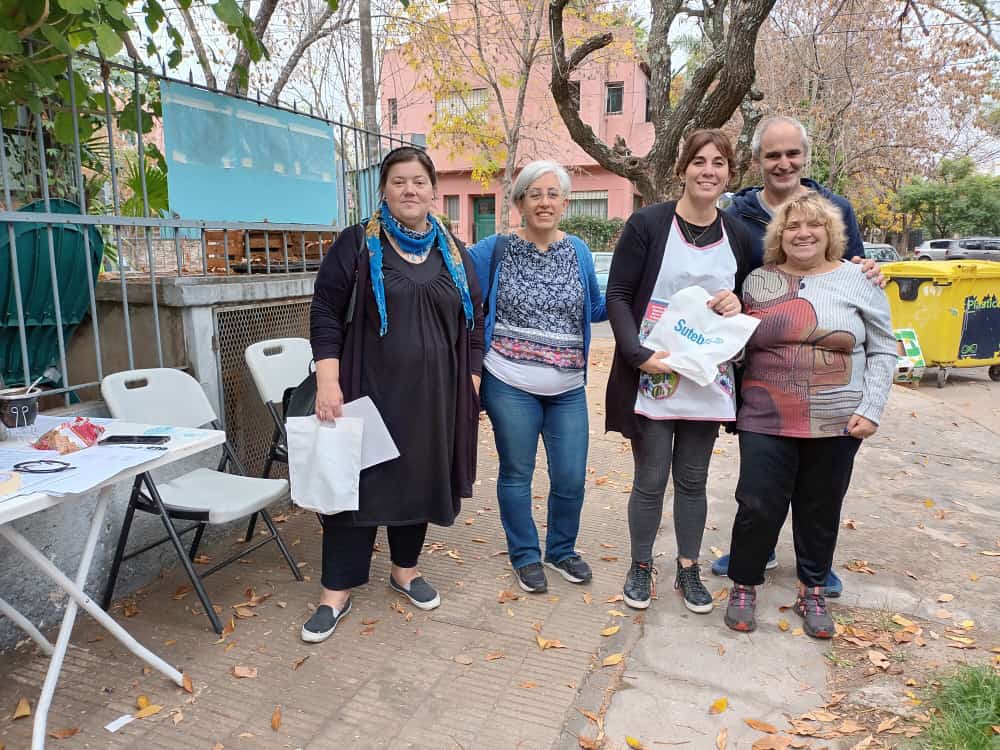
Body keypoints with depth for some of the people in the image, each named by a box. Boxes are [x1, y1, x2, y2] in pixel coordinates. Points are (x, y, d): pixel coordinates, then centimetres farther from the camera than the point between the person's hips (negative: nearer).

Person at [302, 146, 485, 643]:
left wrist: (472, 384, 6)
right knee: (357, 480, 2)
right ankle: (336, 591, 15)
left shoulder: (453, 252, 10)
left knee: (419, 479, 12)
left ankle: (405, 569, 32)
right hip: (369, 389, -3)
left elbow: (474, 322, 12)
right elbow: (325, 313, -5)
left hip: (433, 395, 4)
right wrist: (327, 380, -14)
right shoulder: (357, 243, -1)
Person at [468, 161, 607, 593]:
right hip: (511, 387, -2)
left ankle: (561, 551, 32)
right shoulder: (496, 250, -2)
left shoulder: (578, 251, 7)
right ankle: (524, 555, 30)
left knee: (571, 478, 7)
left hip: (568, 389, 3)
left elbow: (597, 308, 16)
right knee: (516, 474, 9)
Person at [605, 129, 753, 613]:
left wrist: (738, 306, -6)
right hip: (651, 375, -3)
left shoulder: (738, 236, 7)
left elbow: (749, 300, 19)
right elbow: (617, 296, -7)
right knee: (650, 480, 5)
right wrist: (640, 354, -20)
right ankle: (640, 567, 25)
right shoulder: (648, 224, -5)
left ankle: (688, 570, 30)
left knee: (693, 480, 14)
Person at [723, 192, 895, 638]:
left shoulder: (859, 281, 2)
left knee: (820, 511, 12)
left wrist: (871, 410, -5)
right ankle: (743, 587, 21)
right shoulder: (757, 282, 5)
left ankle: (813, 593, 31)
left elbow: (883, 351, 4)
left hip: (836, 425, 1)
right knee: (758, 507, -1)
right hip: (766, 421, 0)